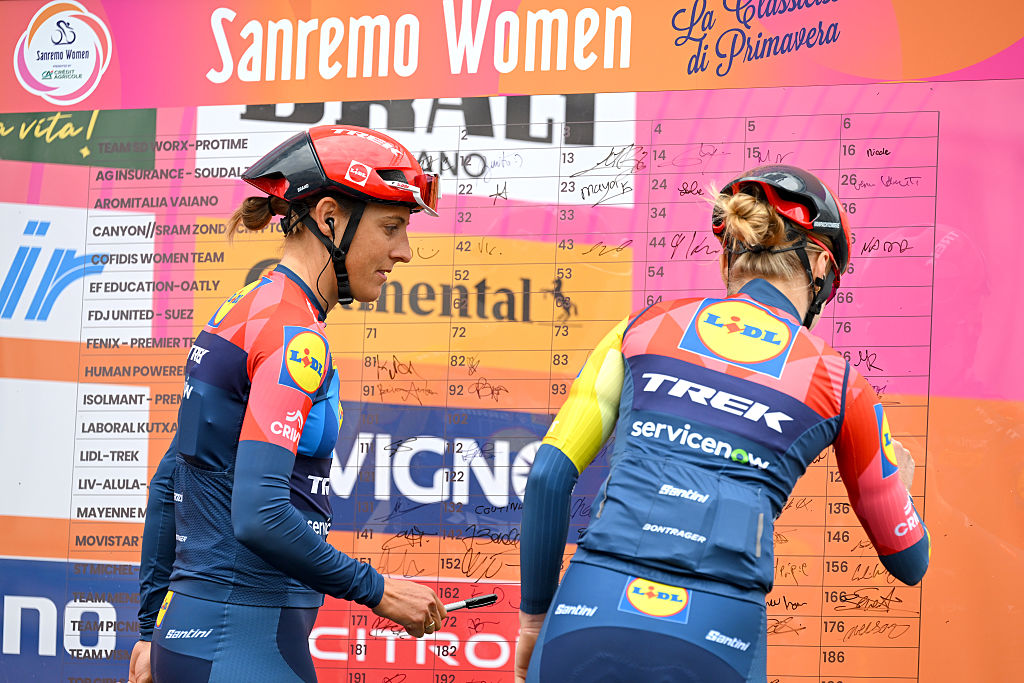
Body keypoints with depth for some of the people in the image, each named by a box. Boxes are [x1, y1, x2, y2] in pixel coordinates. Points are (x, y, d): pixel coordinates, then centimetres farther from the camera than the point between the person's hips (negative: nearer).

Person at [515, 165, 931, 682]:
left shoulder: (645, 327, 14)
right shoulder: (838, 383, 12)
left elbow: (549, 474, 8)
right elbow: (910, 562, 22)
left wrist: (534, 617, 18)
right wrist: (899, 483, 44)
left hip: (584, 623, 1)